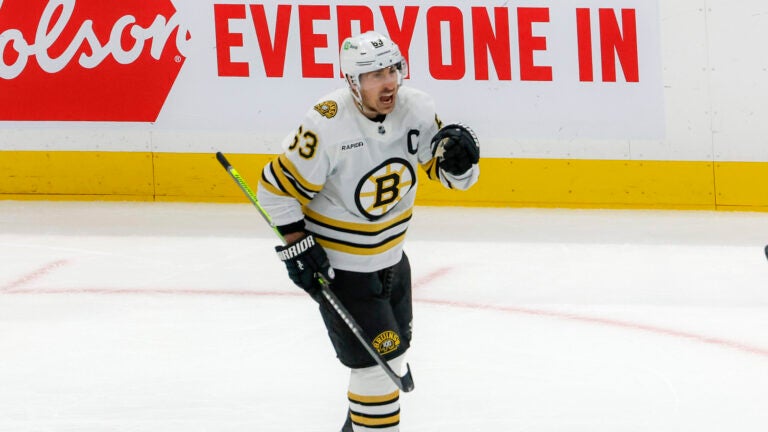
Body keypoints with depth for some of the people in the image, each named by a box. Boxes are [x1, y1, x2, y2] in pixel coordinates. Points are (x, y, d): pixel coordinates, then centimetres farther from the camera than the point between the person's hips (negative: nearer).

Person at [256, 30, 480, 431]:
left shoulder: (416, 109, -12)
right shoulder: (326, 126, -28)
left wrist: (457, 155, -24)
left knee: (393, 352, 21)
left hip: (391, 258, 7)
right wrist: (297, 245, -17)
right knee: (377, 359, -9)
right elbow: (278, 187, -17)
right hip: (339, 263, -7)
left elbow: (451, 173, -2)